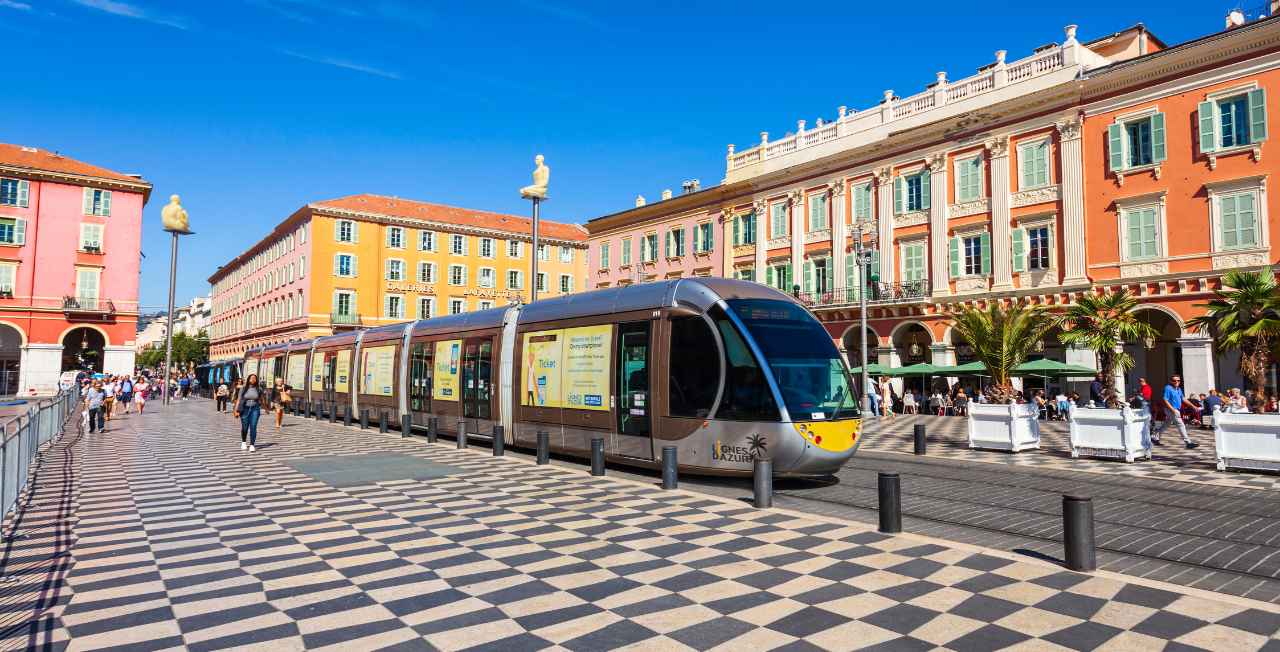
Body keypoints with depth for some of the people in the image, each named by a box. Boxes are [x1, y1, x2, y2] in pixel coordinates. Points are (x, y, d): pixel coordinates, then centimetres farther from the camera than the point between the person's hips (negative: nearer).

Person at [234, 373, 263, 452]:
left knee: (253, 427, -8)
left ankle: (252, 445, -5)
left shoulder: (258, 390, 4)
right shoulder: (244, 389, 1)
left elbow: (261, 400, 14)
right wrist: (237, 411, -8)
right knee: (244, 427, 7)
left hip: (255, 409, 0)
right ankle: (244, 442, 33)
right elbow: (239, 400, -1)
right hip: (245, 409, 0)